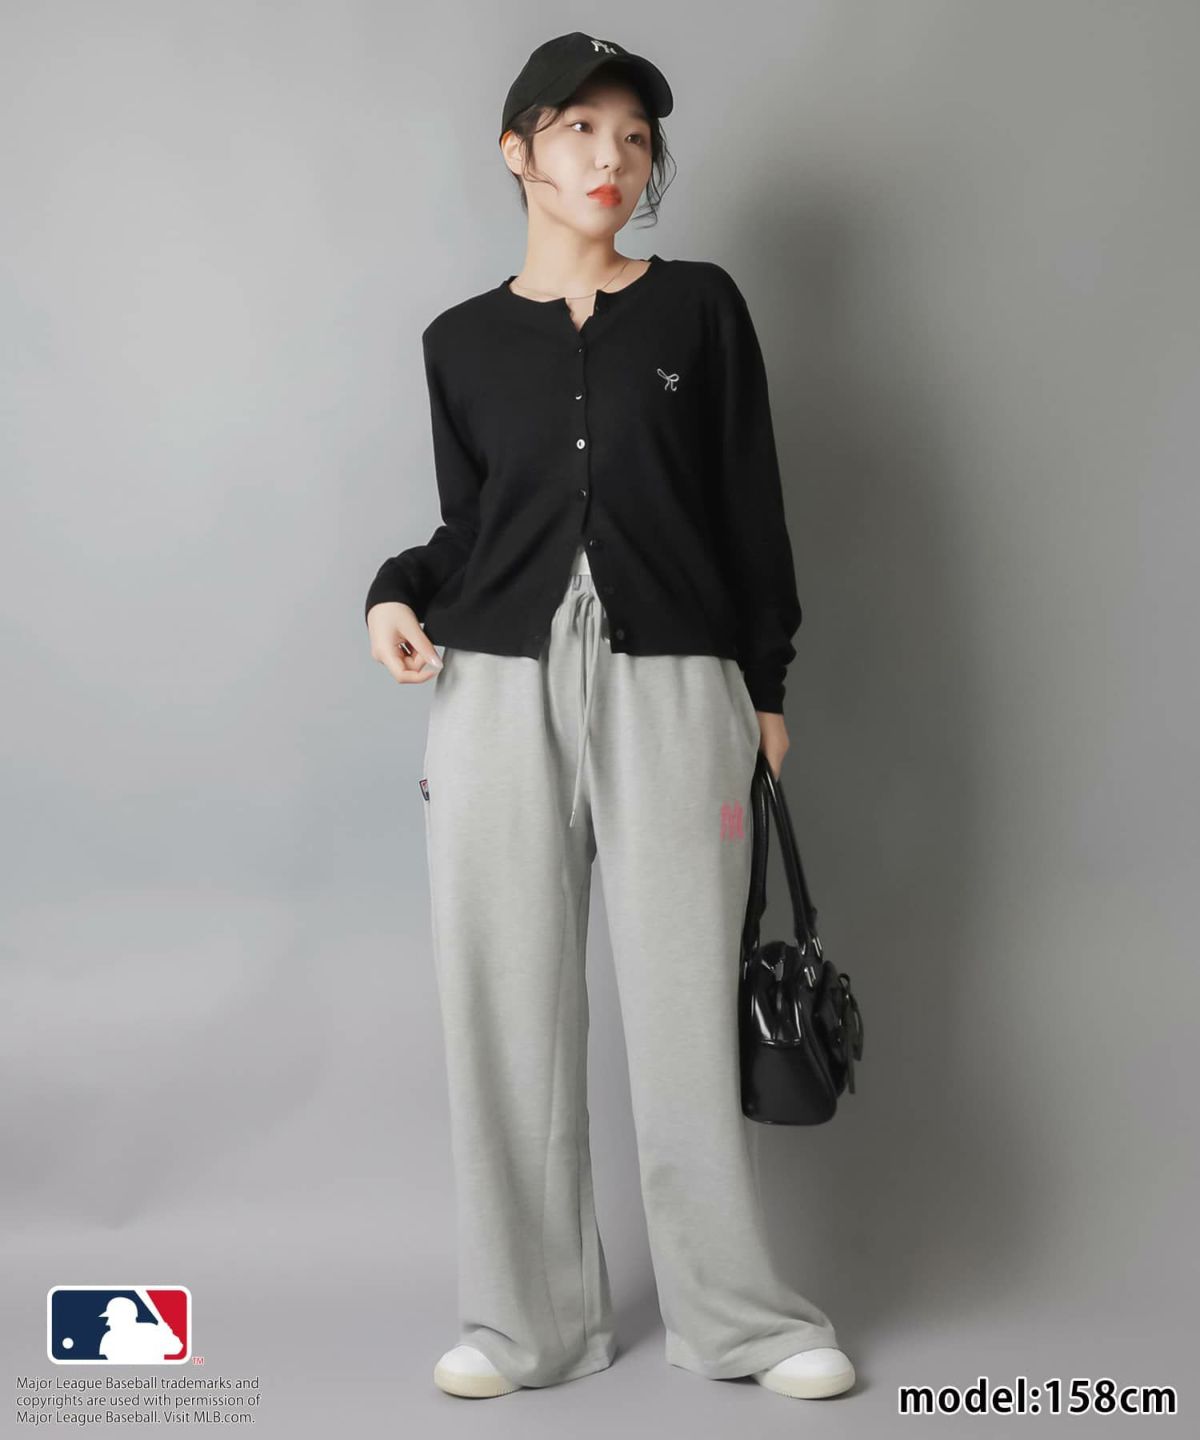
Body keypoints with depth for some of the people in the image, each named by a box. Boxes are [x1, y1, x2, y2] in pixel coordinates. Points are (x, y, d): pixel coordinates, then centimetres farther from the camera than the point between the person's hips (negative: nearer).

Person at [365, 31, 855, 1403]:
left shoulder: (698, 306, 8)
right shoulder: (463, 339, 12)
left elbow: (749, 503, 8)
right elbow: (468, 526, 15)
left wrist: (766, 684, 5)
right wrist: (399, 592, -5)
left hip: (672, 687, -1)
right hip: (499, 689, 2)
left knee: (686, 1002, -1)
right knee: (509, 1003, 3)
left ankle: (738, 1314, 15)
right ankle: (527, 1316, 16)